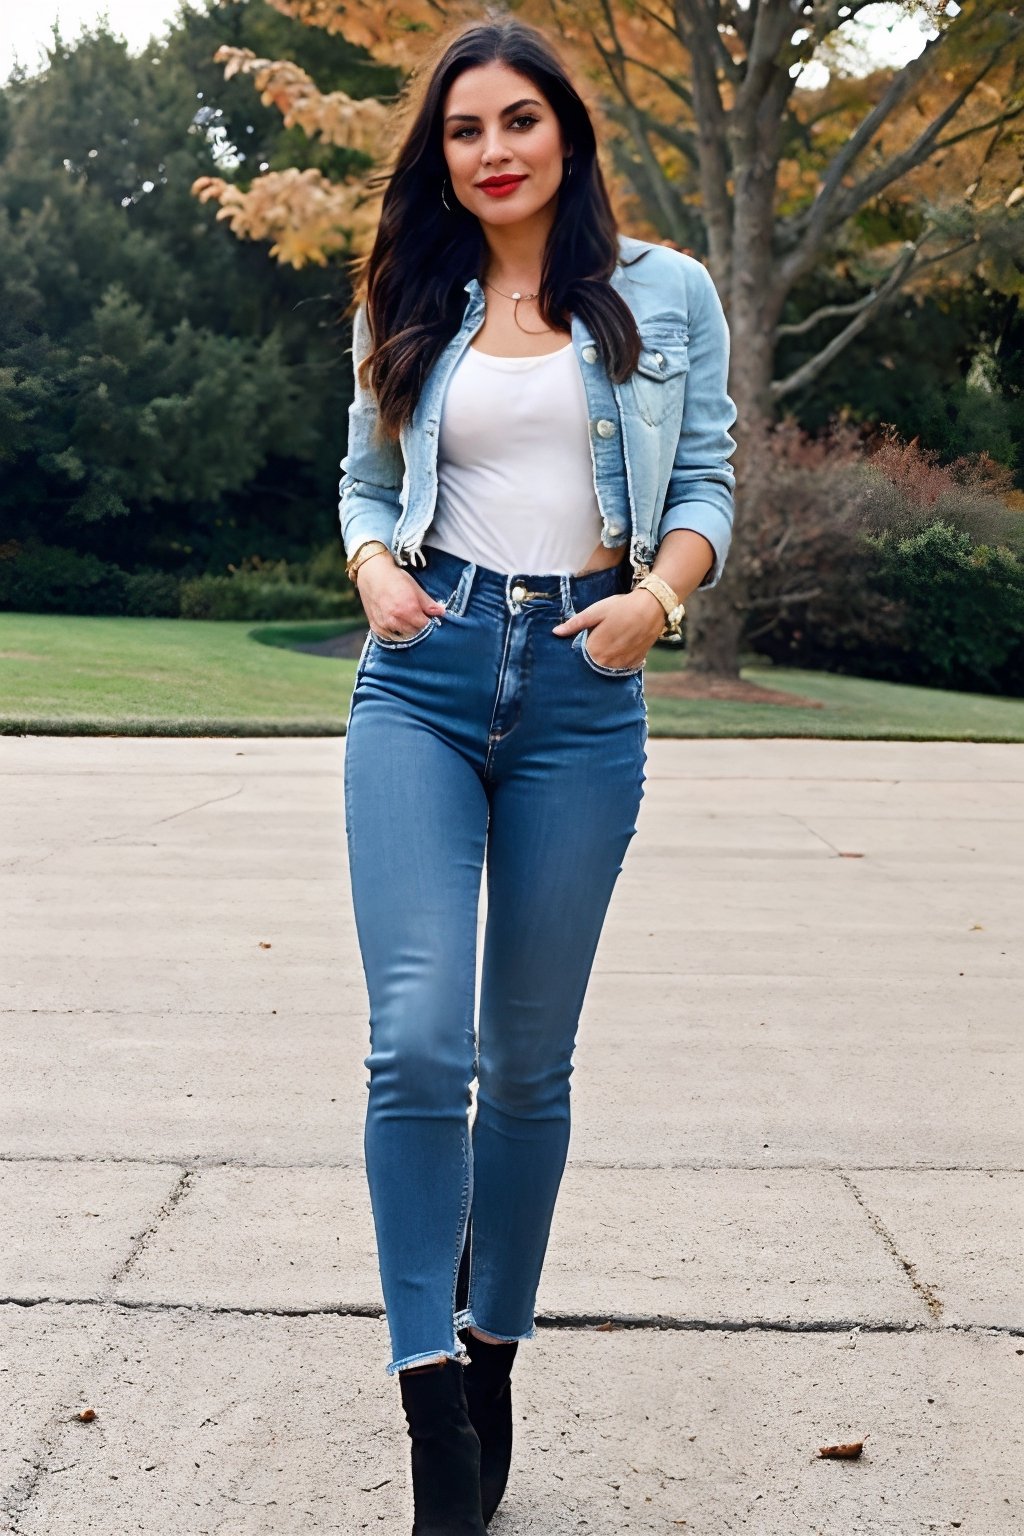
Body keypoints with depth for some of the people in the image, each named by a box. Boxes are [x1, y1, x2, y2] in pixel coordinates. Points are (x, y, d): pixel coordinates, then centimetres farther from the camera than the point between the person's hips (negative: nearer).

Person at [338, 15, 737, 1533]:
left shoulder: (665, 294, 8)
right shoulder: (411, 310, 13)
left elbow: (704, 482, 8)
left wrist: (659, 595, -11)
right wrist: (374, 568, -2)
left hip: (584, 688, -1)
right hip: (424, 676, 1)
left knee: (528, 1057, 7)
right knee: (417, 1039, -14)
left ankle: (493, 1361, 23)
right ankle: (433, 1412, -5)